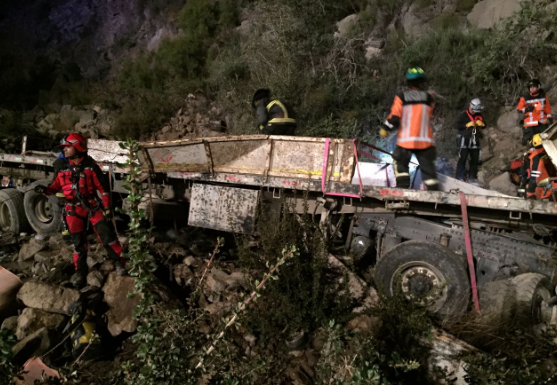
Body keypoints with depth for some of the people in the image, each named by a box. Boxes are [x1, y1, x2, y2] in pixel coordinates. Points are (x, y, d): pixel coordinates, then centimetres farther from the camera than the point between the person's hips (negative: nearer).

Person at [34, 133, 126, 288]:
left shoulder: (90, 166, -7)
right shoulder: (63, 168, 5)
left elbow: (103, 187, -6)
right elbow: (56, 186, 11)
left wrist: (107, 207, -9)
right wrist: (45, 190, -11)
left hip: (93, 206, -3)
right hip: (73, 209, 3)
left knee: (107, 236, -7)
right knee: (78, 242, 9)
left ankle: (119, 263, 7)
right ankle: (80, 271, 20)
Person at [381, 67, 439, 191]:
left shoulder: (401, 97, -5)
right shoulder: (428, 97, 2)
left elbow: (394, 116, -9)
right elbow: (430, 116, 12)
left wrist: (385, 129, 5)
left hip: (405, 139, -2)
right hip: (425, 139, 2)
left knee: (401, 164, 11)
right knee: (428, 167, 9)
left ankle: (402, 186, 1)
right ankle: (434, 190, 7)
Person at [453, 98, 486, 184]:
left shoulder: (479, 116, 10)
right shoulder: (462, 115, -5)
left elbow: (484, 126, 14)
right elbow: (456, 125, -12)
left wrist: (481, 124, -9)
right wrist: (467, 125, -19)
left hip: (474, 141, 6)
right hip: (464, 139, -6)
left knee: (475, 159, 7)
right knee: (462, 159, -7)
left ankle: (472, 177, 17)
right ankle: (460, 177, -3)